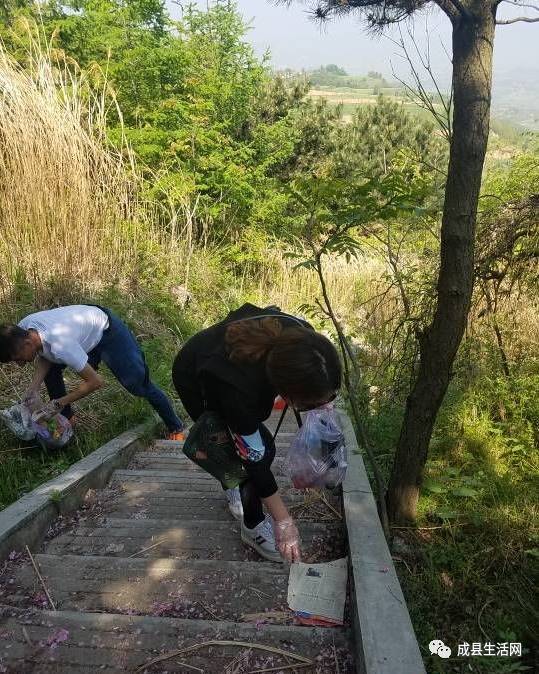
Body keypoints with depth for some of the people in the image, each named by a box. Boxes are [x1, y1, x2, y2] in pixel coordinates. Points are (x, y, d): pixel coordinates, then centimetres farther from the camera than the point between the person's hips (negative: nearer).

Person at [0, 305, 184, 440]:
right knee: (51, 369, 1)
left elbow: (96, 382, -33)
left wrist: (58, 404, -26)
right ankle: (66, 418, 18)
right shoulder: (21, 330, -19)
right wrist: (33, 389, -15)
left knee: (138, 382, -8)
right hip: (85, 325, 8)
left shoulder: (60, 345, -42)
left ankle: (175, 428, 6)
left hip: (107, 330, -8)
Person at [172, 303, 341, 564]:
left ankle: (235, 486, 40)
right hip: (197, 383, -6)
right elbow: (254, 460, -32)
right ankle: (253, 527, 9)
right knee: (260, 451, -12)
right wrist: (283, 521, -23)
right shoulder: (238, 389, -46)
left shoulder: (300, 336, -34)